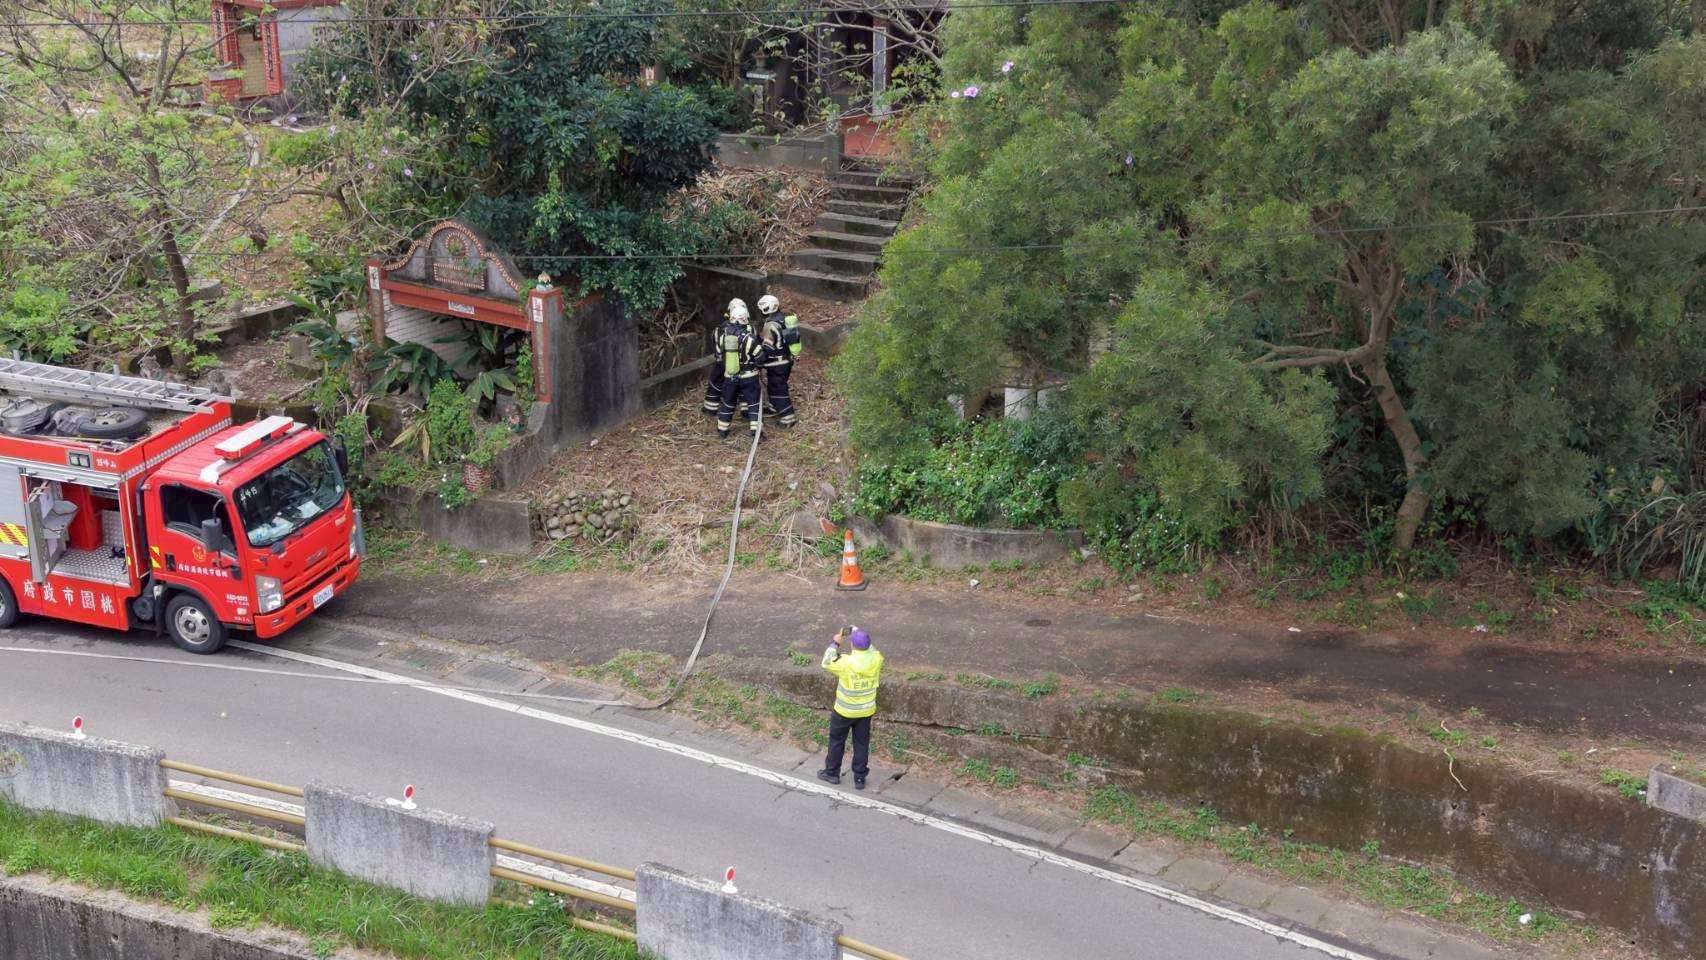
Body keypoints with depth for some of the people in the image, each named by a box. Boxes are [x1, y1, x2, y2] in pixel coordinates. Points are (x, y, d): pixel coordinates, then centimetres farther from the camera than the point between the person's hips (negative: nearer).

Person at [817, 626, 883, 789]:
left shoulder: (846, 663, -29)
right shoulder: (876, 660, -18)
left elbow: (826, 663, -12)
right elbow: (871, 649, 6)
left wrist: (835, 643, -5)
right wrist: (858, 633, 8)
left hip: (844, 711, -3)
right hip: (866, 711, 3)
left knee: (837, 741, 18)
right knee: (862, 743, 16)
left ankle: (832, 773, 33)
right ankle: (860, 778, 24)